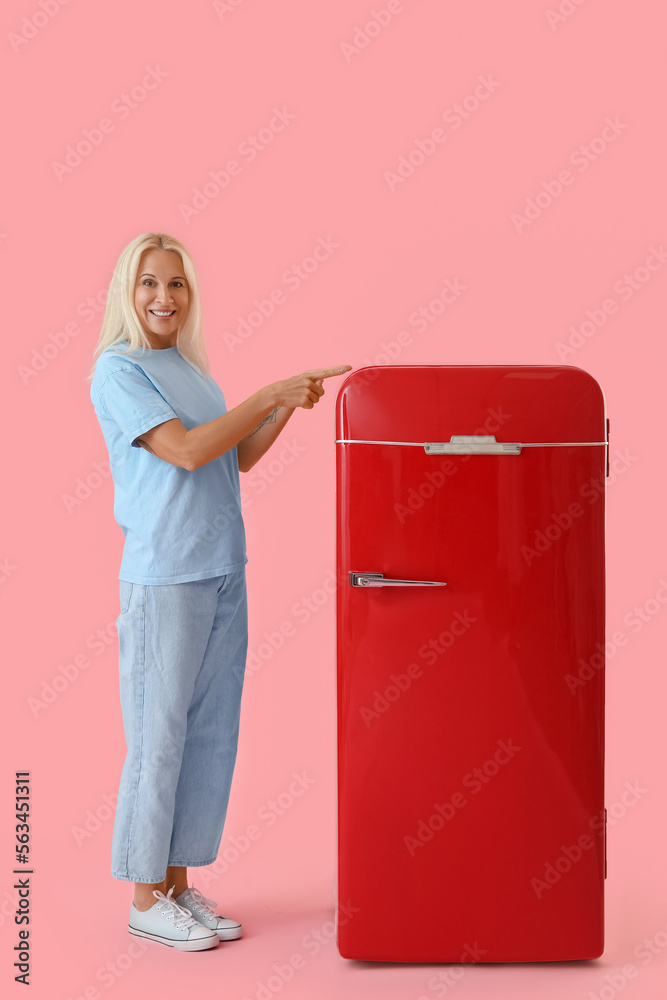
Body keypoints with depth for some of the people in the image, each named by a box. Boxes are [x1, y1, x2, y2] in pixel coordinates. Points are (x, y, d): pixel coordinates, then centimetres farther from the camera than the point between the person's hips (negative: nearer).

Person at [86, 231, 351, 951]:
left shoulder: (189, 366, 15)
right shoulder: (117, 370, -8)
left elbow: (239, 457, 17)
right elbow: (186, 450, -18)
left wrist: (290, 406, 4)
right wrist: (269, 392, -15)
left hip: (223, 570, 8)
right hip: (164, 577, -7)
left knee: (210, 734, 11)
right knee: (159, 736, 0)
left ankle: (179, 883, 22)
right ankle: (146, 899, 14)